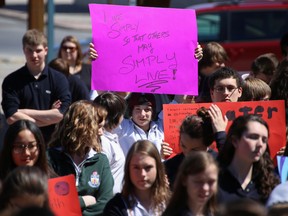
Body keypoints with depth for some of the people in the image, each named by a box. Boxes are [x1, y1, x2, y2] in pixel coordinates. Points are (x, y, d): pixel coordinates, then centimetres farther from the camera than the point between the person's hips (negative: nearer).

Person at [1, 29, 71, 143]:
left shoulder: (59, 79, 4)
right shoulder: (11, 81, 3)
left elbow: (62, 114, -8)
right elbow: (12, 118, -8)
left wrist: (26, 112, -7)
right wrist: (48, 116, -8)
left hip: (53, 142, 0)